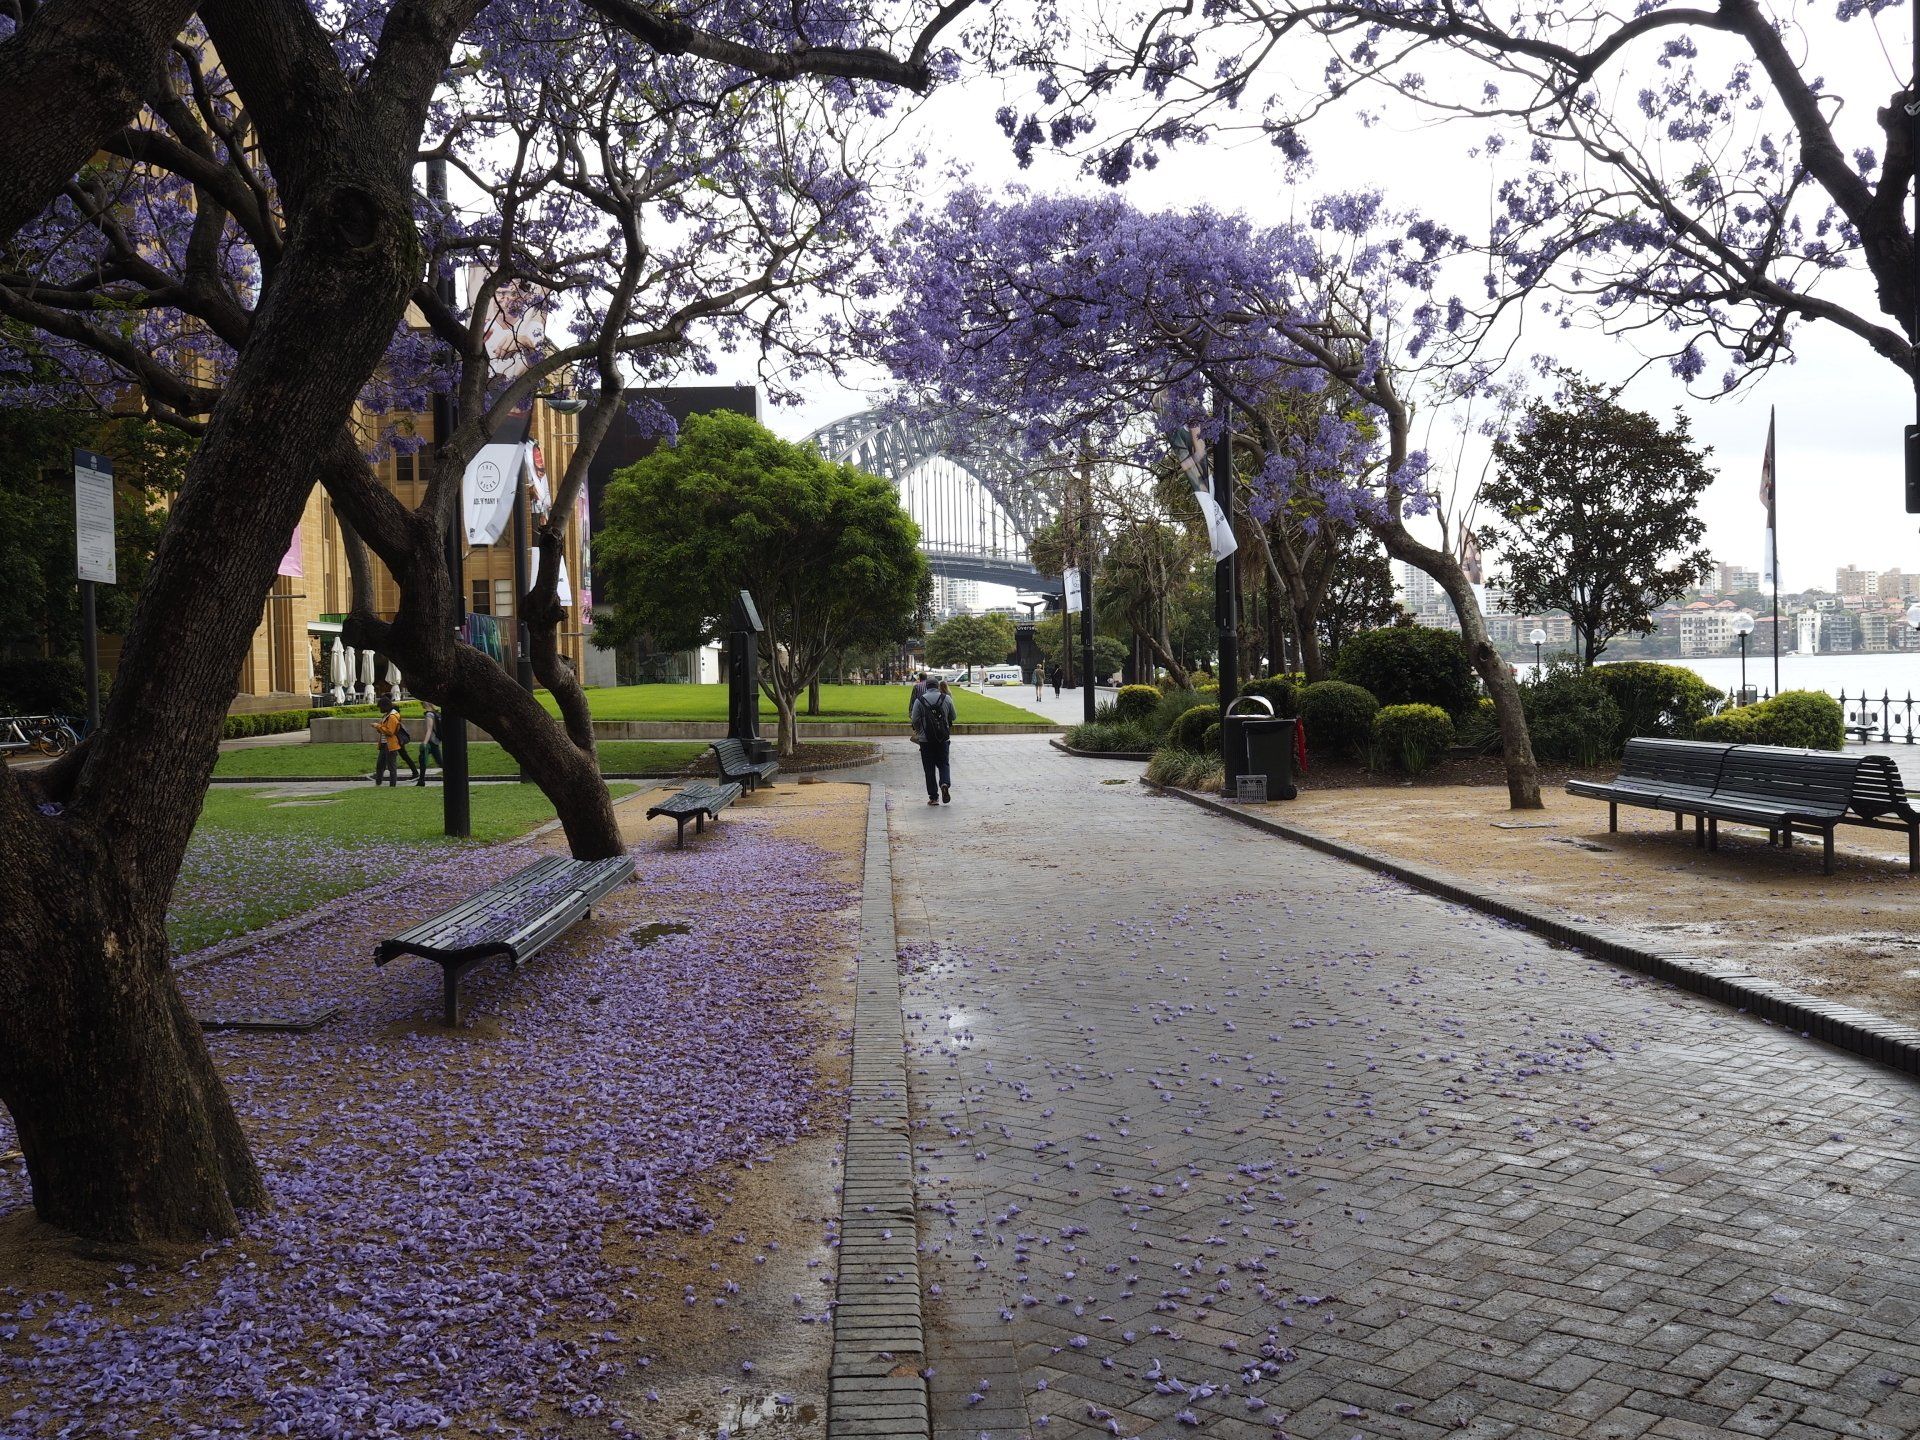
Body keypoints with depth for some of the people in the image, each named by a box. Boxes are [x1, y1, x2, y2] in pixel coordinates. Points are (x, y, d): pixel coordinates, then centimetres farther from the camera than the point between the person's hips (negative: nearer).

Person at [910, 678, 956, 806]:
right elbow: (953, 717, 7)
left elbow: (915, 720, -6)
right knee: (944, 764, 13)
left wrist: (917, 731, 14)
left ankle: (933, 797, 4)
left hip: (926, 739, -1)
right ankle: (945, 783, -16)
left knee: (929, 768, 5)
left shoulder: (919, 701, -4)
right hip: (943, 739, 1)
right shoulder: (947, 699, 1)